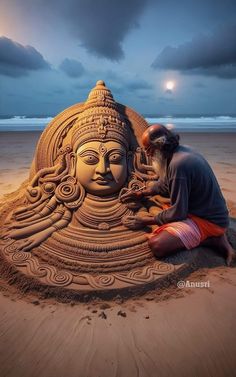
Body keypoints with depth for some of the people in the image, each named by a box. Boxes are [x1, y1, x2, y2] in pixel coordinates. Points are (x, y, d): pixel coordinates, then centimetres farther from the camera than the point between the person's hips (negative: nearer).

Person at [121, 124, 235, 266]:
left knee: (157, 245, -25)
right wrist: (141, 193, 17)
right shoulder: (181, 151, 4)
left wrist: (147, 221, -9)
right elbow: (164, 184, 21)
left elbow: (177, 213, -21)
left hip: (208, 220, -10)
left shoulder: (178, 165, -27)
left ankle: (213, 239, -6)